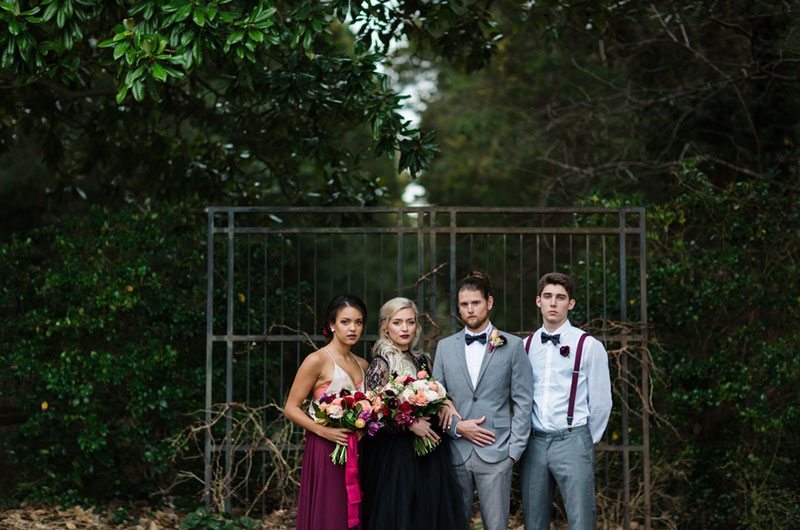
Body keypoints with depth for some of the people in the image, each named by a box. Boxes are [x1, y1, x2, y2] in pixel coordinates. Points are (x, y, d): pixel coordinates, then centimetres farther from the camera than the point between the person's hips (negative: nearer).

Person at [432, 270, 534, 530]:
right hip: (456, 452, 3)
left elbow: (523, 402, 1)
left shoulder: (512, 346, 3)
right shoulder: (445, 347, 11)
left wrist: (514, 450, -5)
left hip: (495, 453, -3)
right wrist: (457, 426, -5)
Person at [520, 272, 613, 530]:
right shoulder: (526, 346, 9)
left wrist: (587, 442, 4)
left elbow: (601, 402, -1)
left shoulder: (589, 346, -3)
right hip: (534, 442, 4)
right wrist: (524, 438, 9)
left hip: (572, 442, -4)